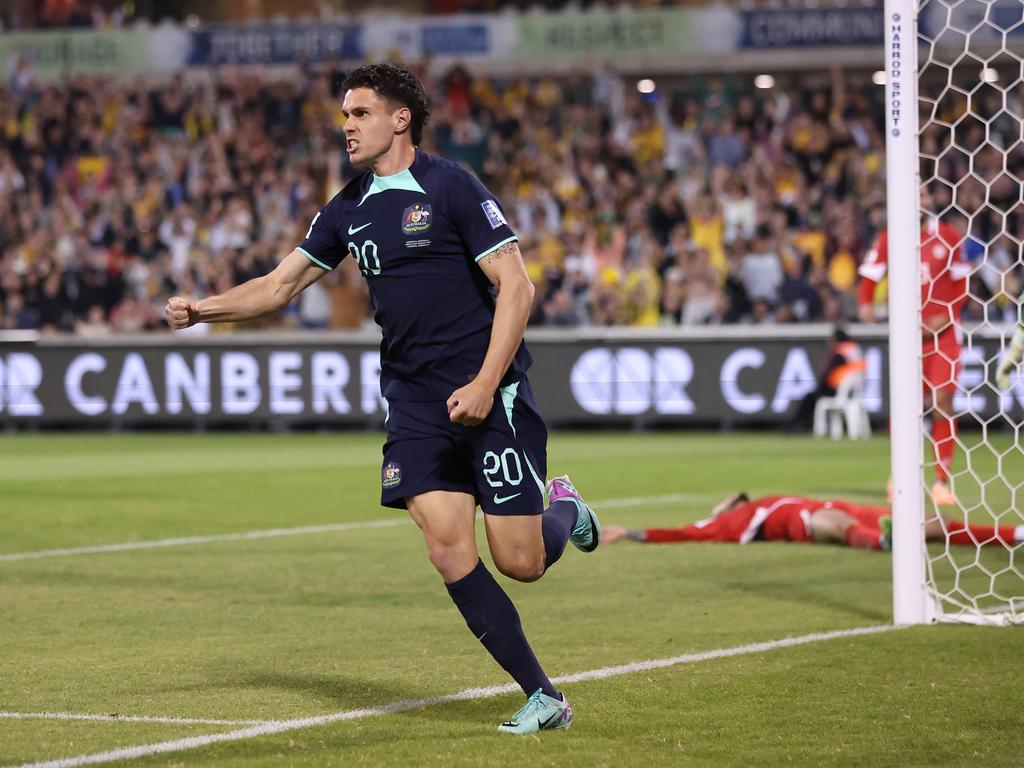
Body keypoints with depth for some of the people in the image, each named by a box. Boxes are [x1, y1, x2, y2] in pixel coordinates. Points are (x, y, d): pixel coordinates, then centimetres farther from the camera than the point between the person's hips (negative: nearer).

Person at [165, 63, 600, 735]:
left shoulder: (451, 188, -9)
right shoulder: (349, 210, 11)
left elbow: (516, 287, -12)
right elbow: (281, 285, 18)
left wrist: (484, 384, -19)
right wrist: (201, 309, 3)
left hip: (492, 397, -5)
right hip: (415, 403, 5)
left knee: (519, 563, -7)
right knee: (448, 550, -11)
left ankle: (565, 511, 31)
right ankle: (543, 698, -2)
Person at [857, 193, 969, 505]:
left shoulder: (948, 236, 3)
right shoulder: (889, 239, 2)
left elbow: (961, 281, 8)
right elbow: (869, 277, 4)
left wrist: (948, 315, -5)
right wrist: (865, 303, -14)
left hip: (943, 330, 0)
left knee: (943, 402, -7)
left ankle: (942, 481, -2)